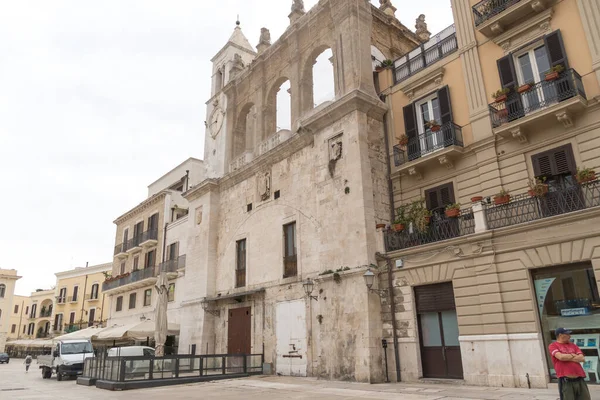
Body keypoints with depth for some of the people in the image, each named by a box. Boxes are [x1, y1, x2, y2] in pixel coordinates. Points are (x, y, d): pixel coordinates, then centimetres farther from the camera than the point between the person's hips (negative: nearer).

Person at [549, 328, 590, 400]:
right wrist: (574, 355, 2)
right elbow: (561, 357, -13)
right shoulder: (553, 346, 4)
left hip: (580, 380, 5)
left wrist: (566, 357, -4)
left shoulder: (573, 345, 19)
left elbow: (582, 358, 6)